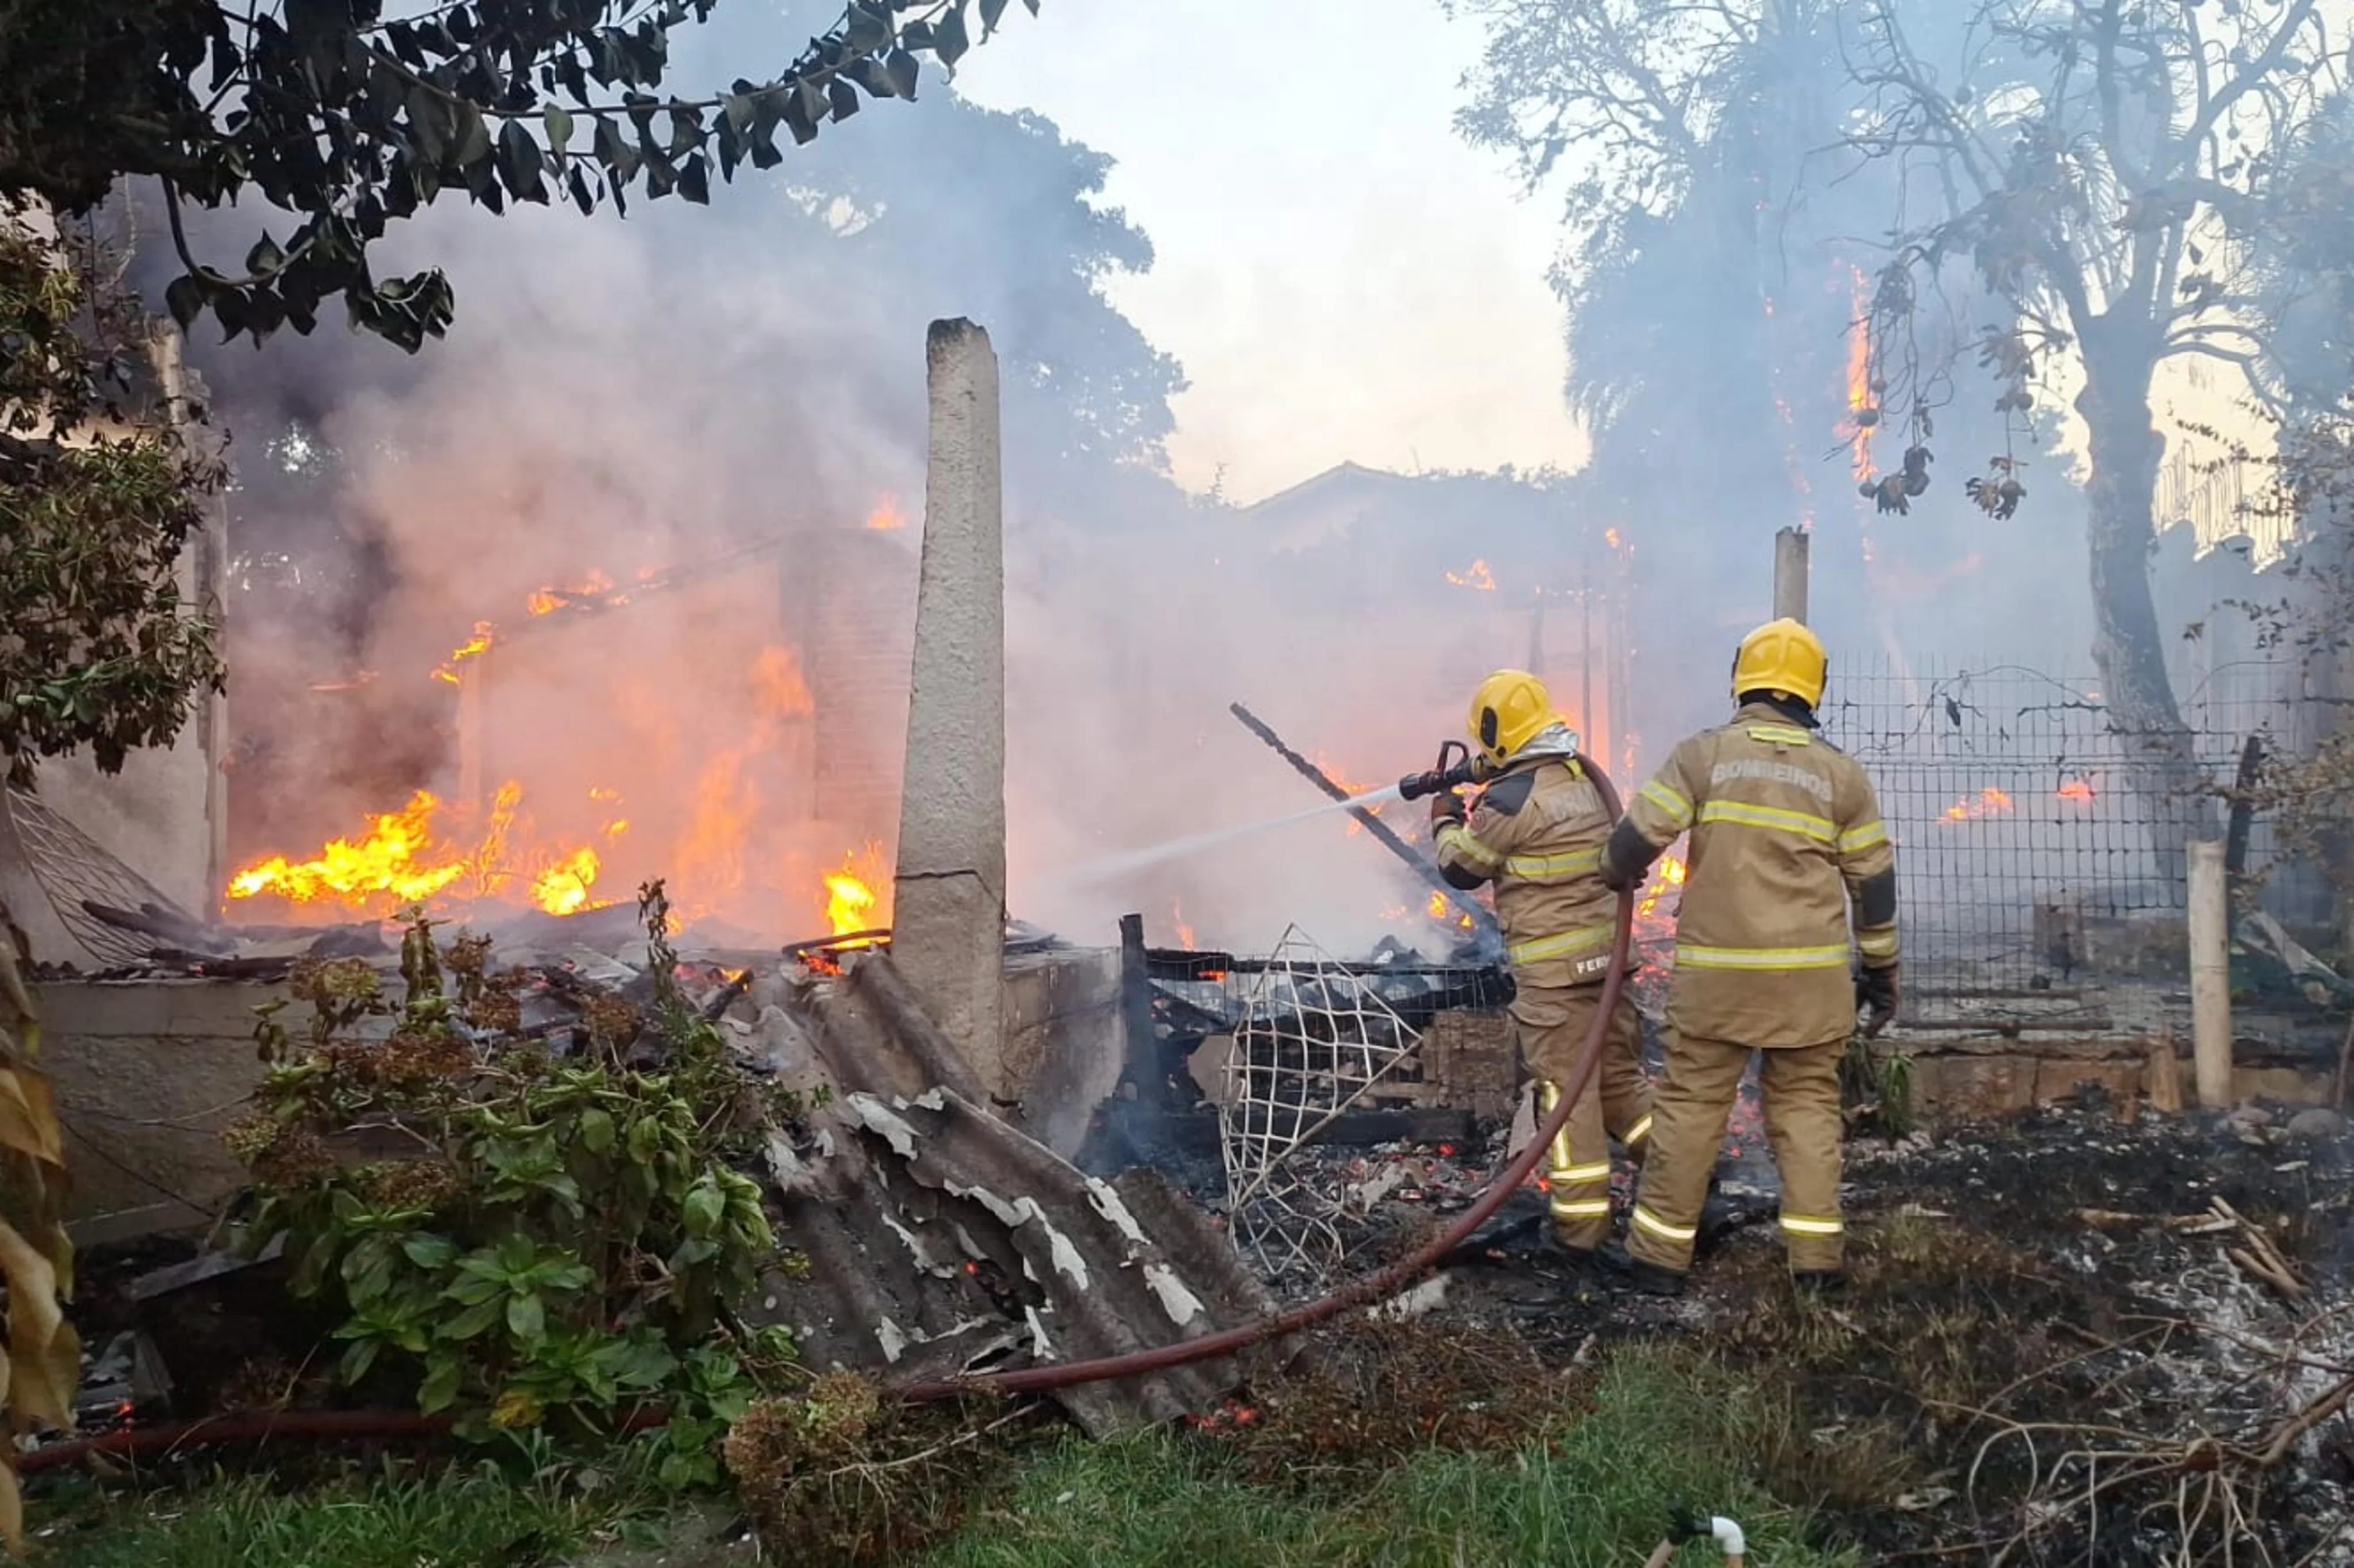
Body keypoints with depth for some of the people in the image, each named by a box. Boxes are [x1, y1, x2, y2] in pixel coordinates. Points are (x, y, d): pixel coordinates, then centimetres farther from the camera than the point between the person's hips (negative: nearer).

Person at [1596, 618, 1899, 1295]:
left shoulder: (1703, 754, -2)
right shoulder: (1841, 772, 4)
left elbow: (1636, 839, -4)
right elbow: (1874, 880, 8)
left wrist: (1618, 876, 19)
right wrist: (1882, 969, 18)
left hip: (1716, 969, -2)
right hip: (1812, 973, 2)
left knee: (1692, 1103, 4)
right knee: (1807, 1103, 11)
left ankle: (1661, 1250, 9)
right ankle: (1817, 1252, 10)